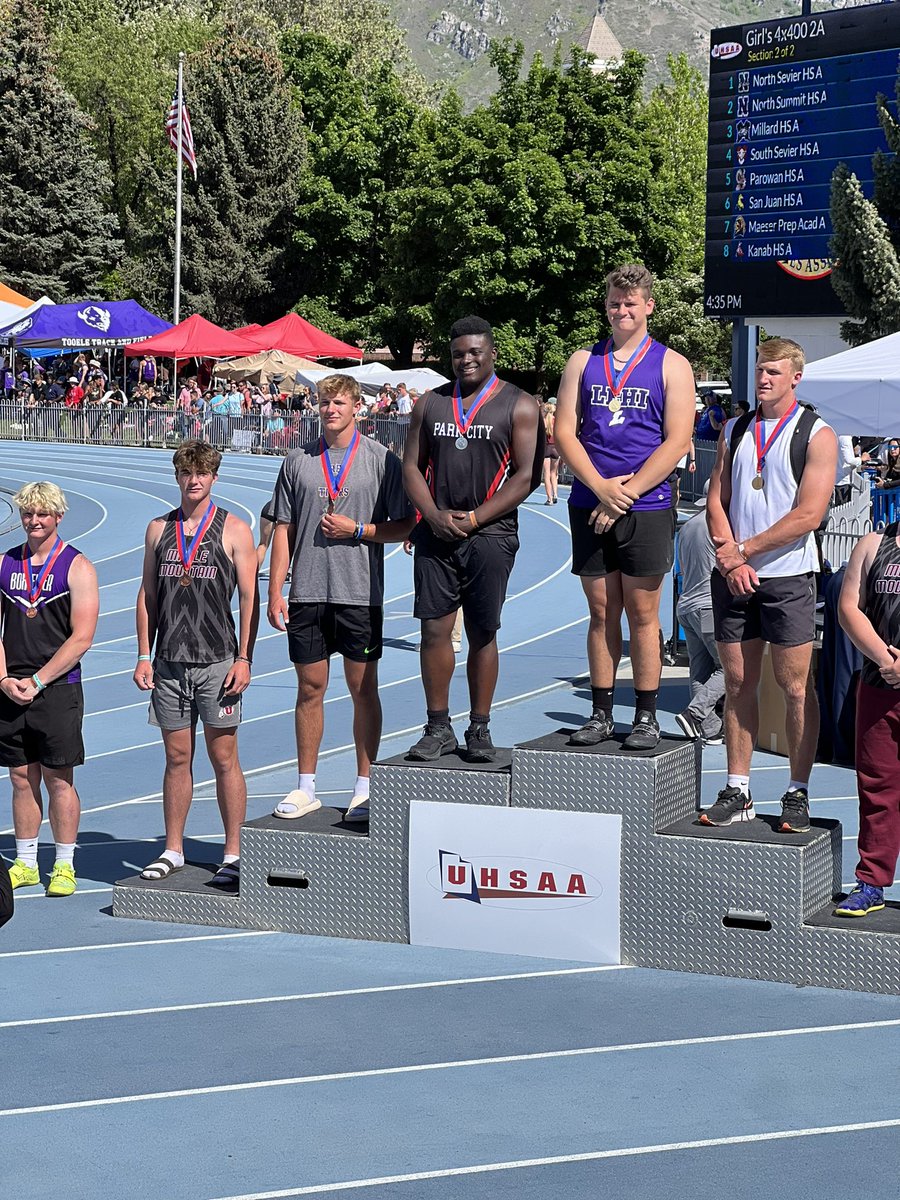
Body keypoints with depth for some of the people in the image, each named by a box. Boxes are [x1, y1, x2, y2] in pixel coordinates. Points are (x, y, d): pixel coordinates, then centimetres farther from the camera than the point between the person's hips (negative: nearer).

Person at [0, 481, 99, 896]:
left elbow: (82, 637, -9)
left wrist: (37, 681, -13)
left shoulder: (77, 567, -3)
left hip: (58, 690, -4)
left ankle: (64, 866, 8)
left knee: (59, 779, 0)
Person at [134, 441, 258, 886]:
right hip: (169, 664, 3)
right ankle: (173, 850, 17)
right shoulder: (158, 529, 10)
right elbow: (148, 595, 13)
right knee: (177, 758, 9)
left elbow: (249, 598, -2)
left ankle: (233, 854, 5)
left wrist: (244, 658, -9)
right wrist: (144, 656, 6)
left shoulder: (234, 530, 0)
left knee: (224, 758, -1)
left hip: (217, 662, -3)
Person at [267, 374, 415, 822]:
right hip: (307, 594, 2)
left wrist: (356, 529, -12)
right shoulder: (298, 461, 8)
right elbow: (284, 529, 9)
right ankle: (306, 787, 18)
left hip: (360, 594, -2)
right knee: (309, 688, 8)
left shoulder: (381, 460, 1)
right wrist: (275, 592, 3)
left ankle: (364, 788, 13)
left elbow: (404, 526, 1)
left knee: (363, 689, 3)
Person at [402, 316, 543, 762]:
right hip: (436, 533, 3)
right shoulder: (430, 403, 13)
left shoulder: (519, 406, 1)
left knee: (482, 632, 2)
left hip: (490, 535, -3)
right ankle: (438, 727, 9)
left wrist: (474, 517, -11)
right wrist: (434, 516, -6)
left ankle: (479, 730, 11)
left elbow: (526, 475, -5)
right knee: (434, 628, 0)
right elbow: (411, 466, 12)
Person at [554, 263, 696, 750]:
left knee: (642, 613, 1)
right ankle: (601, 713, 13)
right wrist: (602, 487, -10)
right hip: (590, 507, 3)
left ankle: (646, 716, 8)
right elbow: (564, 432, 4)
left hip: (647, 508, -3)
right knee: (601, 611, 7)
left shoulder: (671, 365, 3)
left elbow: (677, 441, -5)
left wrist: (626, 493, -12)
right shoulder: (583, 362, 11)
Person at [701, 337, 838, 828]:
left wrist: (744, 551, -10)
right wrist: (731, 560, -7)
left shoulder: (817, 435, -3)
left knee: (795, 686, -2)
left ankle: (798, 794, 6)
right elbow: (716, 501, 9)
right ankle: (737, 791, 12)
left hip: (787, 575, -4)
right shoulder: (735, 431, 12)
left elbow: (808, 516, -11)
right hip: (732, 575, 4)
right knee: (738, 684, 7)